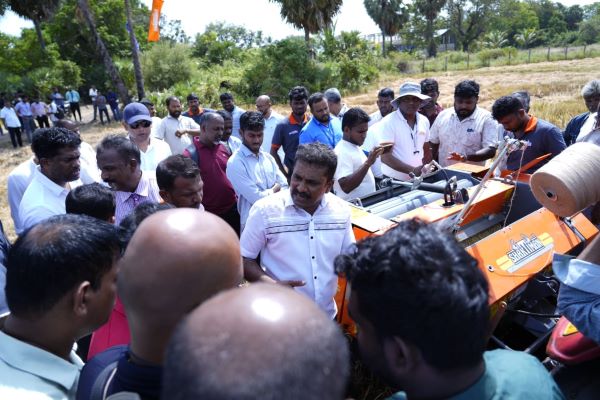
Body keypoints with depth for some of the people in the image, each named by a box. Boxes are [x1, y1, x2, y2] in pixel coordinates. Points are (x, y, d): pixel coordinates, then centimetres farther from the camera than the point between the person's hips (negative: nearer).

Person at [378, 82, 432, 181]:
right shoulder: (388, 122, -13)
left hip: (418, 179, 5)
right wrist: (412, 170, -27)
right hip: (393, 180, -5)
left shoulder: (424, 121, 5)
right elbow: (385, 157, -19)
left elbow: (426, 150, 16)